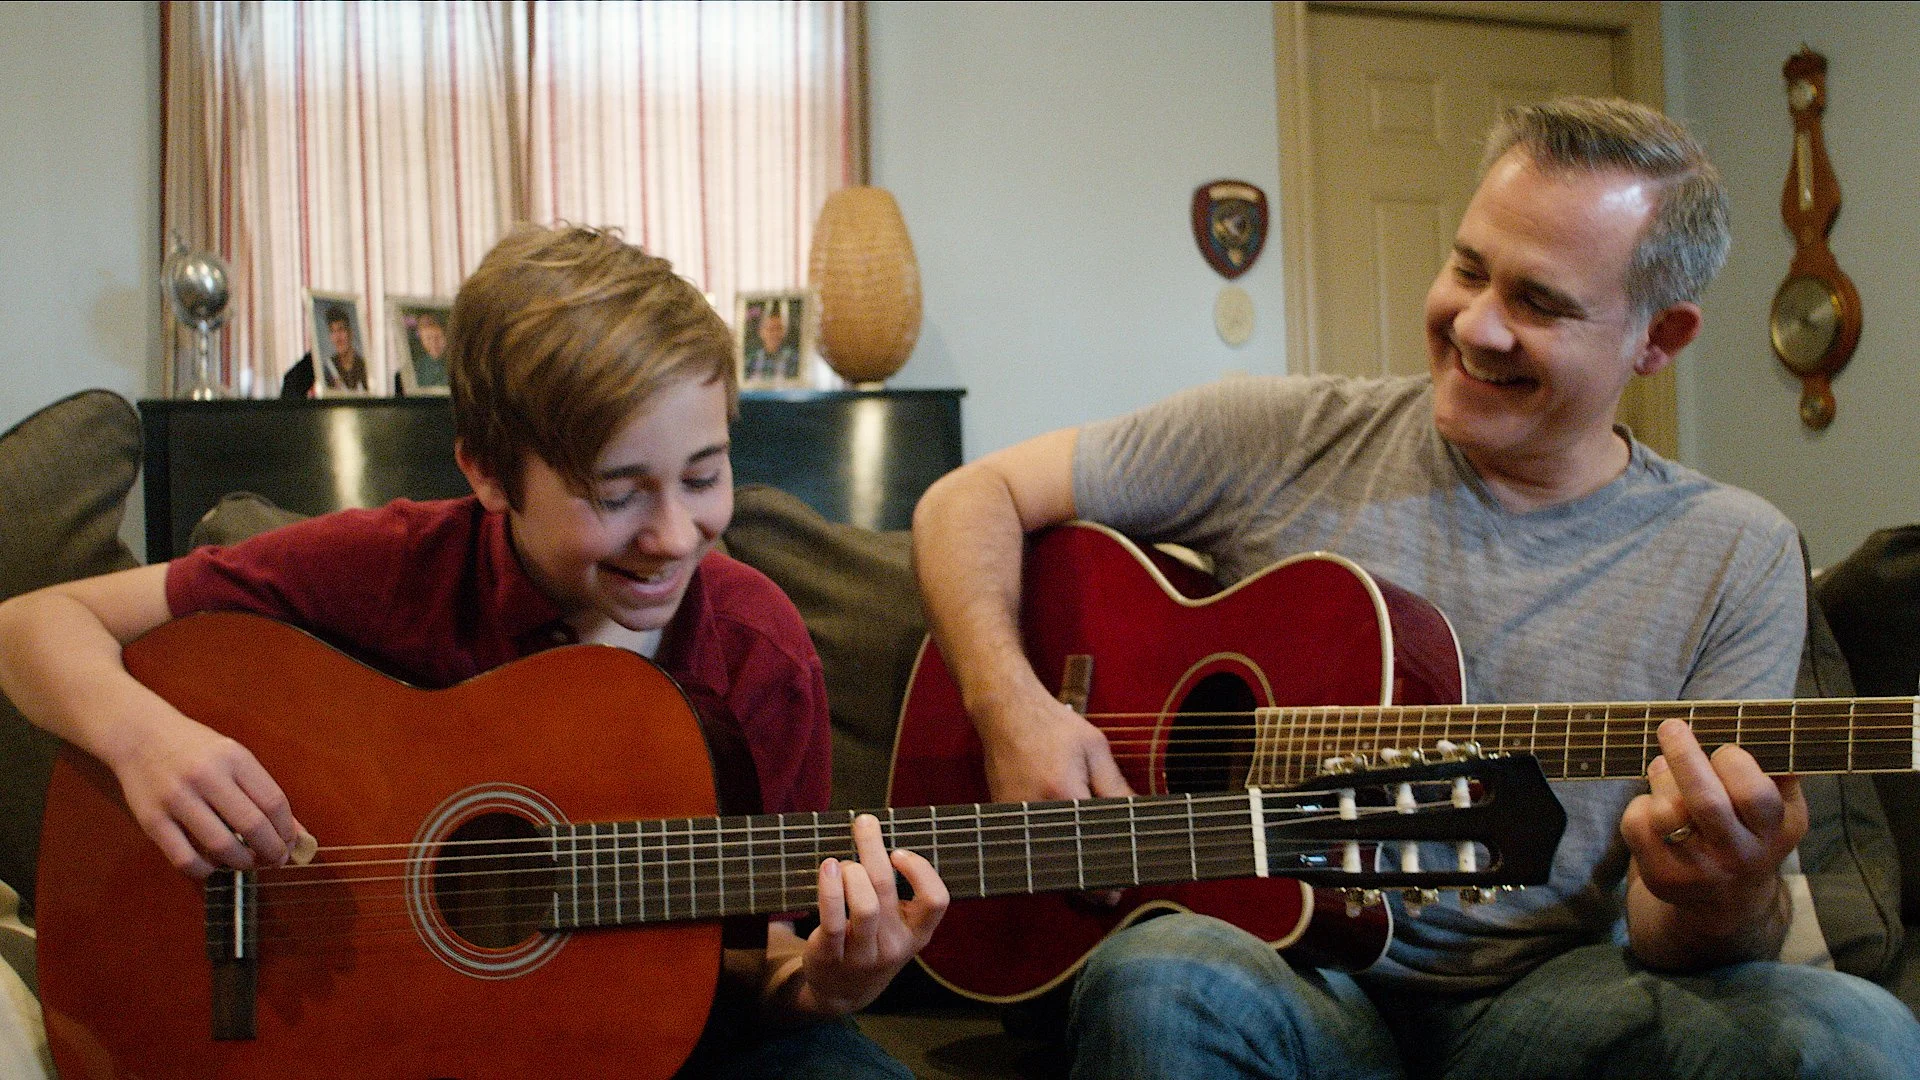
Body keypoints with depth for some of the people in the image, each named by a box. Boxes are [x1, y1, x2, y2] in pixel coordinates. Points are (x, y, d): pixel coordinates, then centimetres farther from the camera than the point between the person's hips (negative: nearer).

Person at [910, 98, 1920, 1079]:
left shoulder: (1736, 558, 2)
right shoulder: (1281, 442, 1)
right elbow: (975, 496, 4)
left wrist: (1724, 904, -26)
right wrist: (1009, 705, -14)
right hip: (1278, 965, -1)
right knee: (1157, 980, -37)